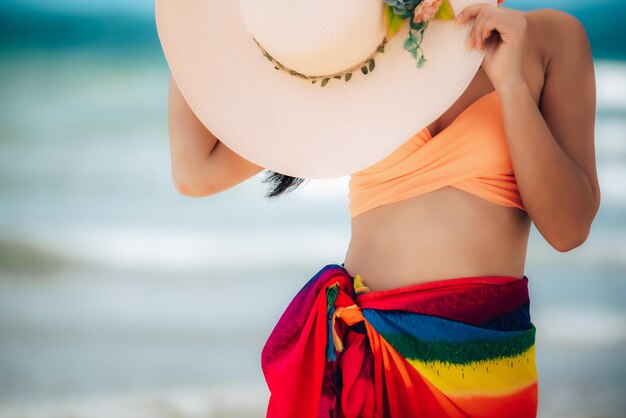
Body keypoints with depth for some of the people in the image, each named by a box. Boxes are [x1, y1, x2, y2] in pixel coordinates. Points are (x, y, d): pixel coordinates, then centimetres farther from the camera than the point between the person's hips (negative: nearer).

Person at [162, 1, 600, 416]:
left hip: (484, 355, -1)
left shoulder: (548, 36, 0)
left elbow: (568, 228, -7)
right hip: (358, 343, 1)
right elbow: (197, 172, 0)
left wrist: (511, 83, -16)